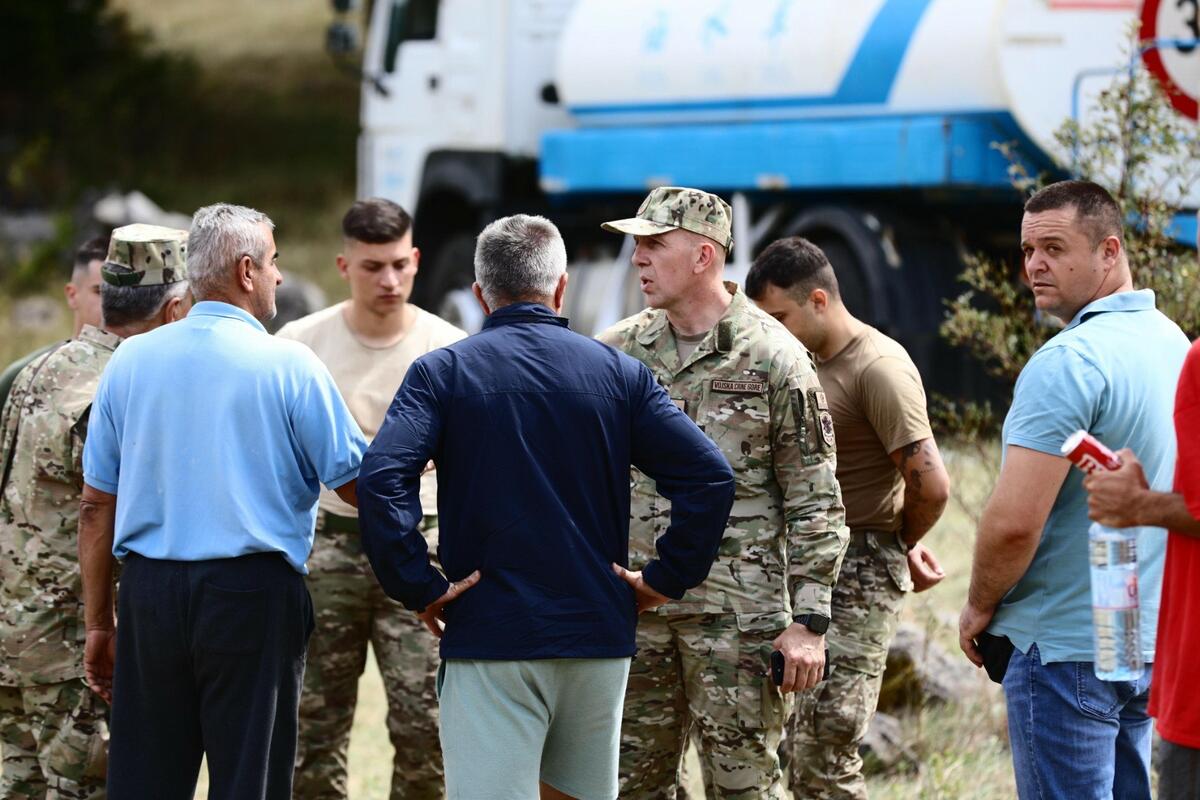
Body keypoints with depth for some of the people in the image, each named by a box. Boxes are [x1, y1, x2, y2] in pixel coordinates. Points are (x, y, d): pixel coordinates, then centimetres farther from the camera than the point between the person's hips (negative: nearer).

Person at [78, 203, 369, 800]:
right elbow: (357, 485, -2)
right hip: (253, 593, -4)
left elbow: (96, 507, 9)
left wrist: (99, 623, 15)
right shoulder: (288, 366, -6)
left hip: (149, 593, 4)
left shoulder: (130, 361, 6)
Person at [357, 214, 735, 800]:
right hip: (599, 638, 3)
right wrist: (666, 579, 3)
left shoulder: (440, 373, -2)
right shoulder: (618, 373, 4)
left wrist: (419, 589, -10)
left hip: (488, 640, -3)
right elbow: (710, 478, -4)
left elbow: (381, 479, -17)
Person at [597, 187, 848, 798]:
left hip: (739, 612, -5)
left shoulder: (775, 359, -6)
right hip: (635, 605, 5)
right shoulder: (617, 353, 8)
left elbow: (816, 503, -5)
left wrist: (809, 622, -10)